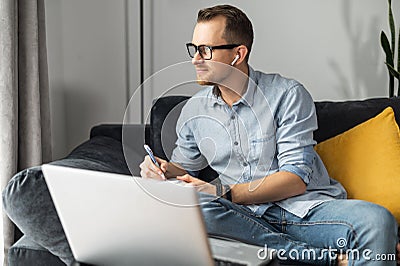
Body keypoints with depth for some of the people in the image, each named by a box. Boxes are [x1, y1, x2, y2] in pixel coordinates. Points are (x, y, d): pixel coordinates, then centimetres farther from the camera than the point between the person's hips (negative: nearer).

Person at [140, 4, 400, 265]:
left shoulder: (288, 94, -4)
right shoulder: (194, 109, 10)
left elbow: (296, 178, -11)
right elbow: (184, 167, 23)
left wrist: (222, 193, -18)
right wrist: (165, 170, -2)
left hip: (306, 209, -4)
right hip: (247, 216, 4)